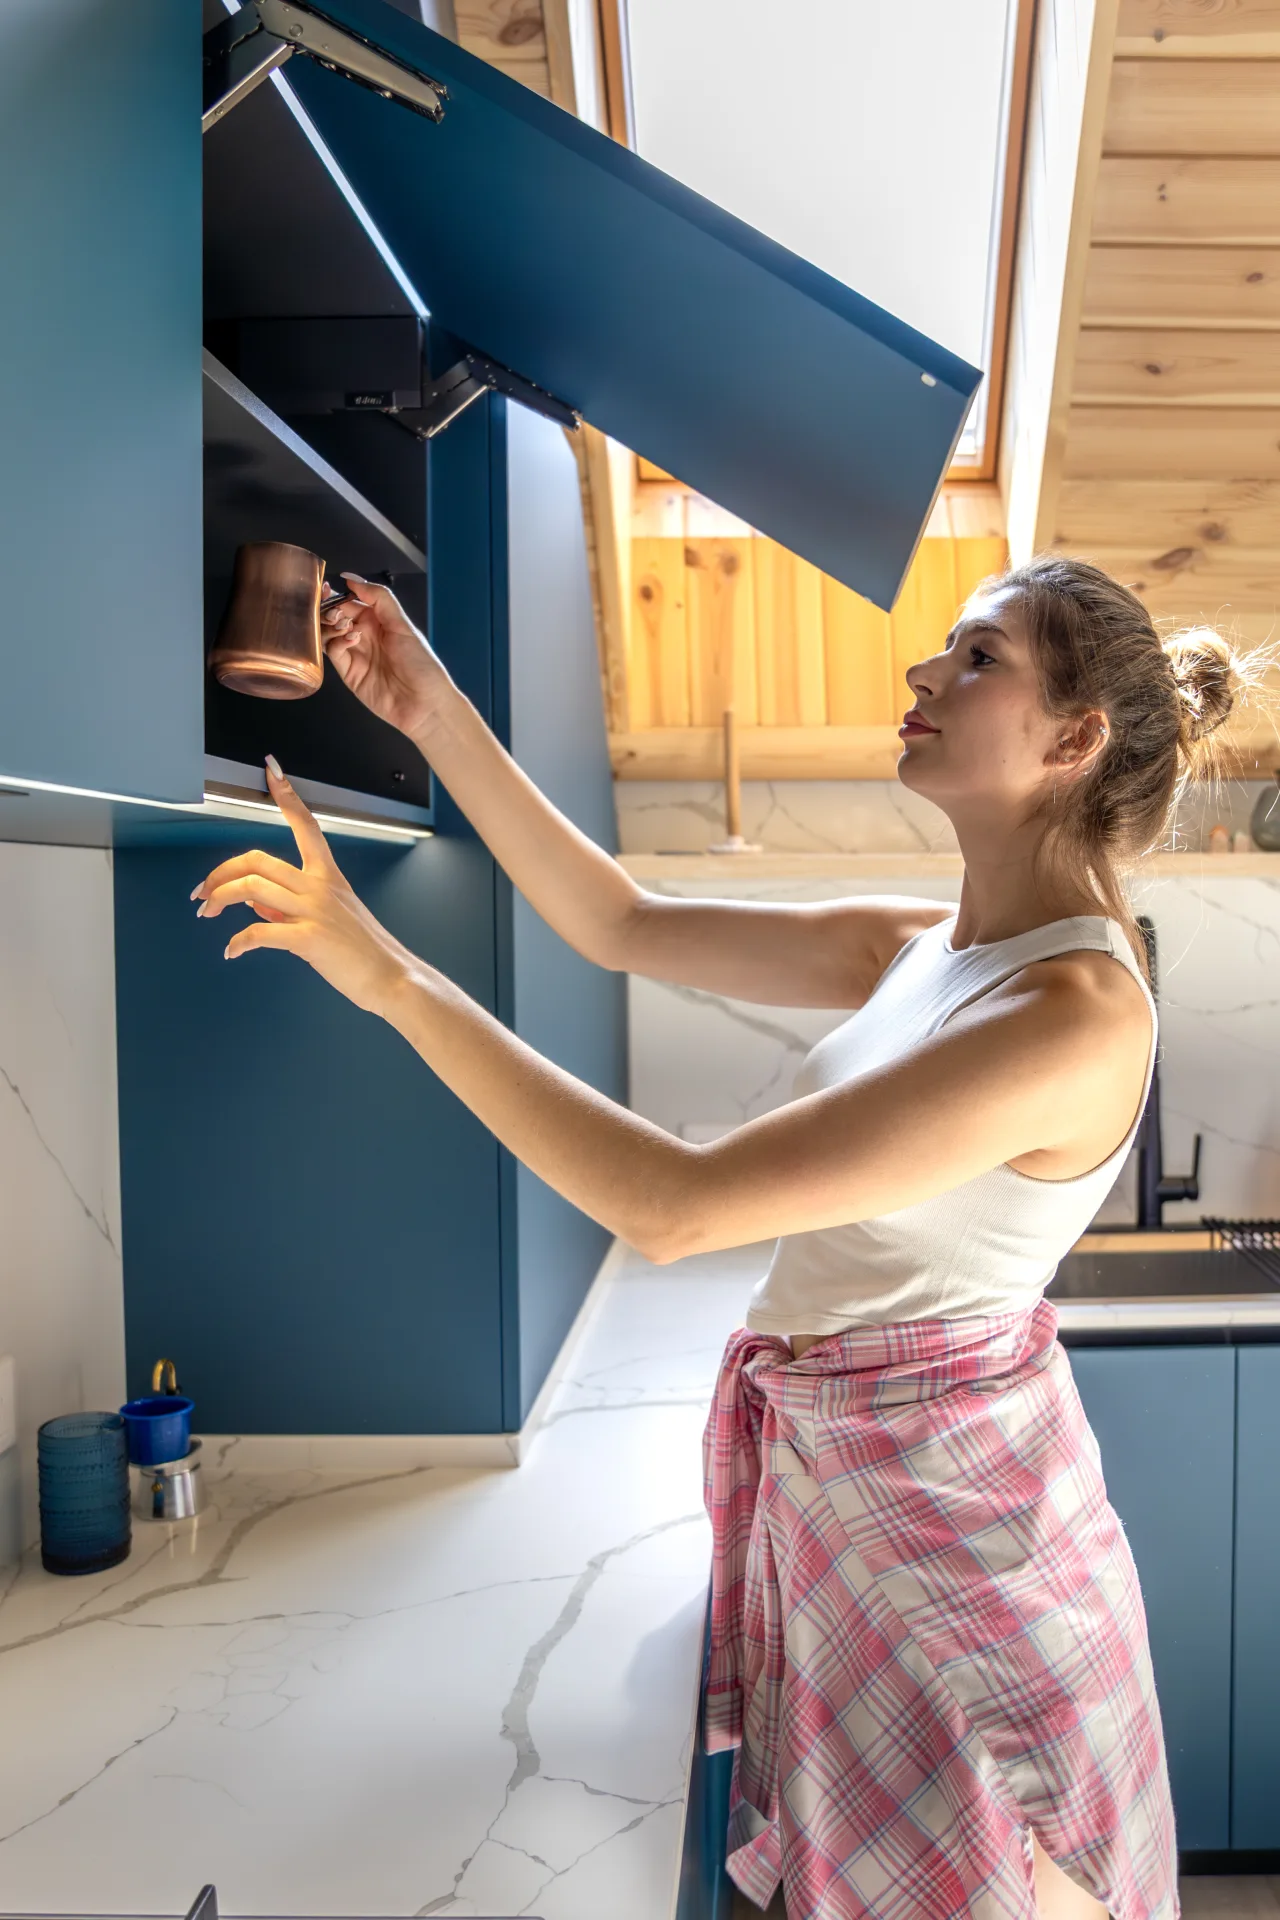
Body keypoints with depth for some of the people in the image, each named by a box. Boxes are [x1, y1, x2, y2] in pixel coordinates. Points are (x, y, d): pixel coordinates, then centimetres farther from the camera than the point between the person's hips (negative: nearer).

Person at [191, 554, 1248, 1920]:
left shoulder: (1081, 1010, -27)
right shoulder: (923, 948, 0)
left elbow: (673, 1207, -32)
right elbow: (626, 930, 3)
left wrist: (386, 972, -30)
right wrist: (435, 717, -2)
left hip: (950, 1516, -7)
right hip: (833, 1485, 7)